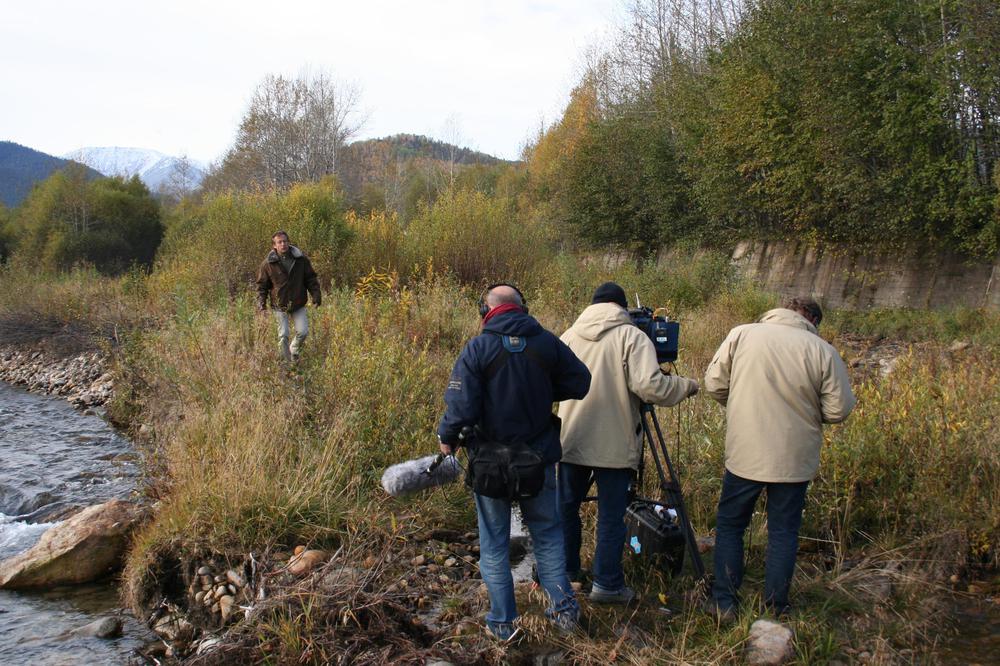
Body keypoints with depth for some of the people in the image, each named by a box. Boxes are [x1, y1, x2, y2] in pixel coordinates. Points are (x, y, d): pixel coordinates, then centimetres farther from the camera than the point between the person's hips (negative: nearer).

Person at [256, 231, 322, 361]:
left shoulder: (301, 259, -2)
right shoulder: (268, 263, -7)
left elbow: (311, 278, 7)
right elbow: (262, 285, 1)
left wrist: (316, 295, -4)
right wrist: (261, 303, -9)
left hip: (298, 305, 2)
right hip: (280, 306, -2)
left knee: (303, 332, -2)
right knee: (283, 335, -2)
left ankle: (294, 352, 27)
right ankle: (286, 361, 13)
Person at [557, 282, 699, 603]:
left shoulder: (569, 336, 7)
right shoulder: (632, 337, -8)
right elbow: (650, 386, -20)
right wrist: (686, 386, -4)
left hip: (571, 441, 4)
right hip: (614, 446, -4)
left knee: (566, 507, 18)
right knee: (611, 517, 6)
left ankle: (566, 572, 31)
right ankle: (607, 585, 11)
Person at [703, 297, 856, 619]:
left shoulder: (741, 334, -6)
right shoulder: (823, 351, -10)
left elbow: (714, 384, -2)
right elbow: (838, 410, -7)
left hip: (745, 454, 0)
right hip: (795, 459, 0)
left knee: (729, 525, 16)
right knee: (783, 532, 14)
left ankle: (723, 602, 18)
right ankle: (776, 608, 22)